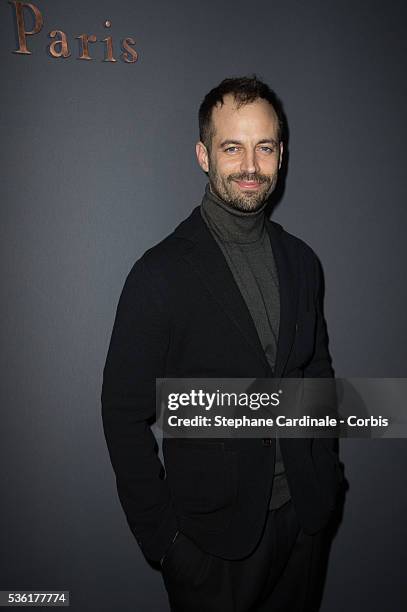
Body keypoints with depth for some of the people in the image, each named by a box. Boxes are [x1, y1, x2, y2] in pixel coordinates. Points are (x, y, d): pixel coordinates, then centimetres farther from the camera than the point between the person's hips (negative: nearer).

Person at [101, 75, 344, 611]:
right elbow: (124, 413, -13)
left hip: (304, 518, 5)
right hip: (213, 536, -4)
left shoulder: (302, 262, 0)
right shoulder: (160, 275, -17)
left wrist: (327, 479, 9)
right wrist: (160, 536, -10)